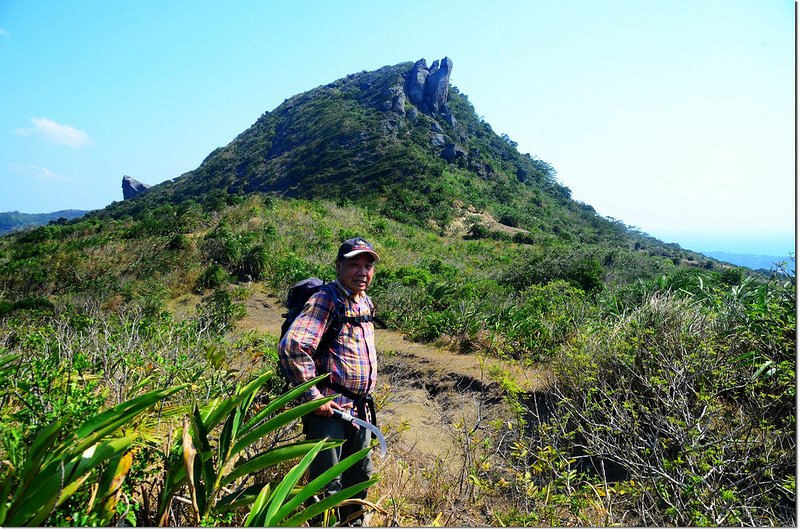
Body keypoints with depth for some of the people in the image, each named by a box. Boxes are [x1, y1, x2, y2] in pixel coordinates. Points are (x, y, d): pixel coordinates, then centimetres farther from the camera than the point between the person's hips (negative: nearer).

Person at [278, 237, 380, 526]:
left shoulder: (365, 302, 9)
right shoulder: (325, 299, -18)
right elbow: (291, 347, -29)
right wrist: (313, 396, -23)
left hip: (360, 408, 9)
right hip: (328, 408, -8)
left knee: (360, 473, 24)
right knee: (327, 482, 4)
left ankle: (354, 521, 47)